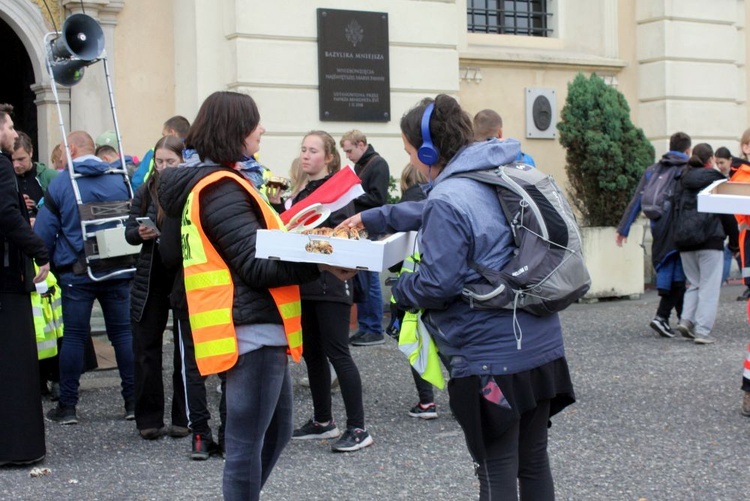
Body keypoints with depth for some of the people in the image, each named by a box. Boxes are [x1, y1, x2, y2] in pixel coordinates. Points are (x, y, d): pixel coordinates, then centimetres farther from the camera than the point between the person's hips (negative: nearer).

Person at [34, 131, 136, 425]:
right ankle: (133, 401, 9)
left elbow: (44, 230, -4)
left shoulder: (61, 183, -5)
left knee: (74, 336, 4)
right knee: (123, 332, 8)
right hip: (117, 271, 2)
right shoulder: (120, 180, 1)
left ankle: (67, 406, 9)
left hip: (76, 273, -2)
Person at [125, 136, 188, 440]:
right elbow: (129, 232, 8)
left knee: (185, 349, 7)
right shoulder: (146, 192, 6)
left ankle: (182, 419, 17)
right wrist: (141, 233, -13)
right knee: (146, 348, 4)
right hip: (151, 278, 3)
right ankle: (149, 420, 12)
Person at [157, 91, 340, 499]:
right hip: (253, 329, -11)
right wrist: (319, 266, -27)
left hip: (259, 327, 11)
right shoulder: (221, 190, -16)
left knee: (276, 430, 19)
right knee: (247, 442, -3)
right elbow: (256, 266, -21)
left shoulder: (219, 183, 16)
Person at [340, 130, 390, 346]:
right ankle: (364, 327, 17)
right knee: (360, 280, 10)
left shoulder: (378, 165, -10)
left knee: (369, 281, -4)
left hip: (370, 231, -9)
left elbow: (378, 199, -18)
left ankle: (375, 331, 2)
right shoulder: (360, 165, 16)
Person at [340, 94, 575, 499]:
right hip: (542, 345, 8)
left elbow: (437, 284, -19)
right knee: (533, 461, 17)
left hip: (492, 356, -8)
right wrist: (371, 218, 36)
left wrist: (401, 289, 2)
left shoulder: (448, 200, -16)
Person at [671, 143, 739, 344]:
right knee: (709, 286, -1)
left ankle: (686, 319, 0)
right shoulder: (715, 179, -3)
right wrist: (734, 242, 5)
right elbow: (727, 213, -2)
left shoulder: (683, 181, 12)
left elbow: (675, 210, 13)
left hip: (684, 241, 5)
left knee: (695, 283, 18)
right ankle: (702, 330, -6)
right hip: (710, 239, -5)